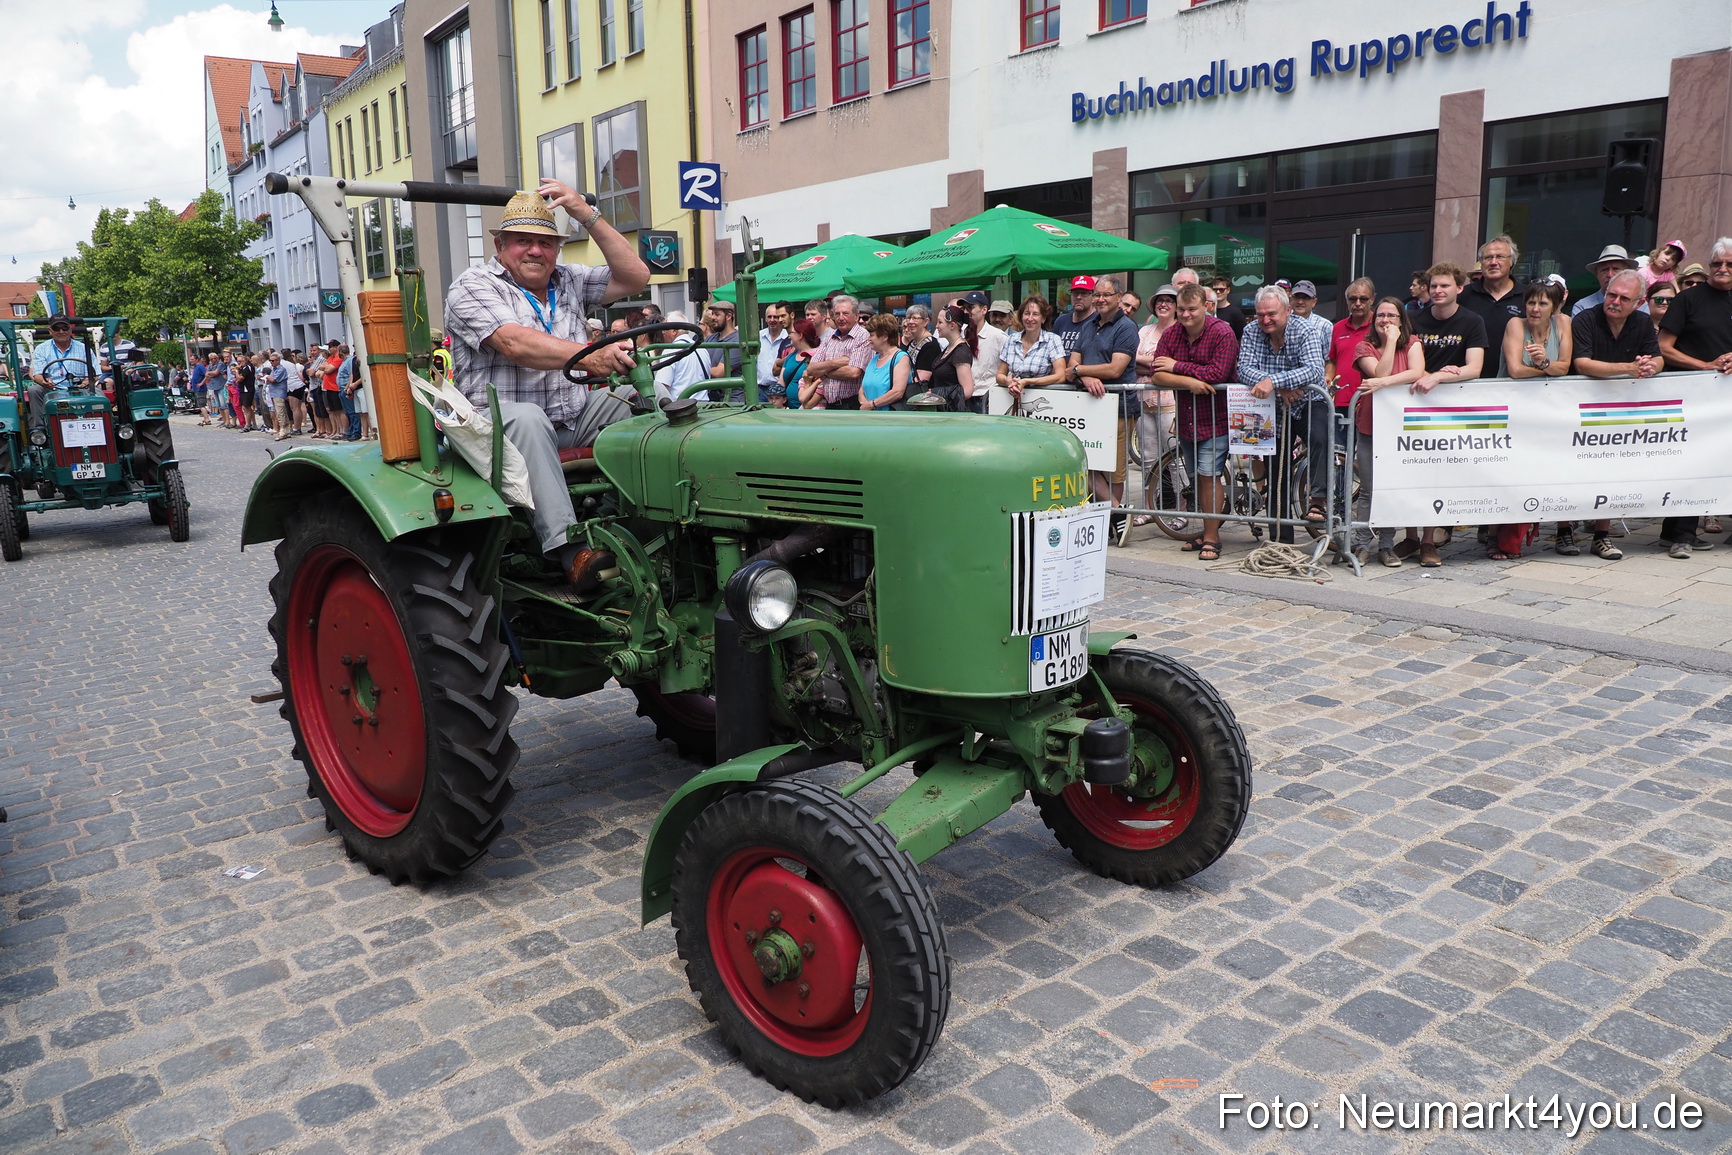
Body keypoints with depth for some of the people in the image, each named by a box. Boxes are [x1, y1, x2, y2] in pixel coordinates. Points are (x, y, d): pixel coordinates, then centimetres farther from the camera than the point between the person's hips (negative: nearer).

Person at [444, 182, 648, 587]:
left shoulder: (569, 281, 17)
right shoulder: (472, 287, -4)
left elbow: (635, 276, 5)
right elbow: (515, 343, -23)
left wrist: (589, 215, -3)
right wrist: (588, 356, -39)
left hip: (572, 419, 6)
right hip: (500, 420, -6)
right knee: (527, 417, -39)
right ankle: (567, 545, -47)